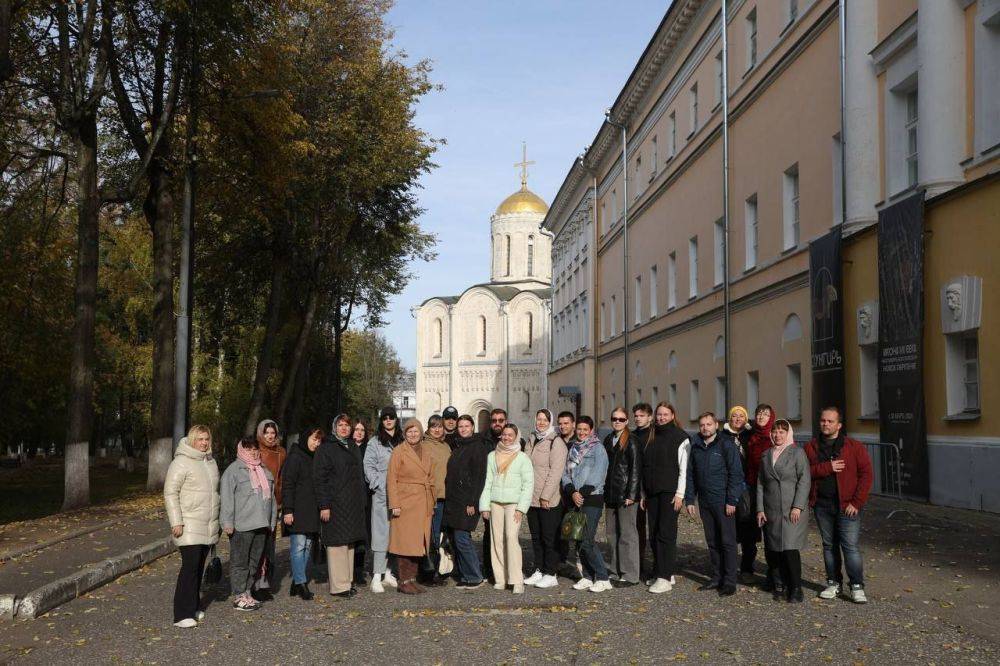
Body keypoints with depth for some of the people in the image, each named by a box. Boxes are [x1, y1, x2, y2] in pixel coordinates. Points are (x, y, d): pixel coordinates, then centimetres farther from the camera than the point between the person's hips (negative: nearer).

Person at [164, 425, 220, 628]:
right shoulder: (181, 462, -9)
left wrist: (217, 521, 24)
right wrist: (176, 522, -18)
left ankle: (194, 607, 22)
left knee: (199, 567, 12)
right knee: (190, 566, -12)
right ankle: (182, 615, -9)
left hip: (208, 526, 7)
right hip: (189, 526, -7)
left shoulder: (211, 462, 15)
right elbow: (170, 493, -12)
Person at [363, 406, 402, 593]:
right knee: (381, 532, -7)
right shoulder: (374, 442, 3)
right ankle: (377, 576, -6)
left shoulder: (402, 442, 14)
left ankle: (388, 572, 16)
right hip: (382, 495, -4)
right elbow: (369, 467, -2)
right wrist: (379, 485, -11)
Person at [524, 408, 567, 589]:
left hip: (549, 501, -7)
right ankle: (538, 571, 21)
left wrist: (546, 496, -17)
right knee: (536, 537, 13)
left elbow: (555, 472, -14)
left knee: (549, 538, -2)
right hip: (531, 498, 7)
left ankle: (550, 574, 5)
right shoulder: (531, 441, 14)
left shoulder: (556, 442, -8)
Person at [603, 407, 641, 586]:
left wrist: (631, 494, -15)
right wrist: (603, 491, 11)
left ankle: (630, 575, 3)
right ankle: (616, 571, 20)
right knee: (611, 533, 10)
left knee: (627, 534, -3)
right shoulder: (608, 440, 14)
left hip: (625, 494, -7)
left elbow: (635, 470, -10)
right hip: (610, 494, 7)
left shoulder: (631, 442, -7)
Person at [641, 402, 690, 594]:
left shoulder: (680, 437, -2)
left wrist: (680, 494, -13)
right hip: (652, 492, 6)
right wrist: (644, 494, 14)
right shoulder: (652, 437, 16)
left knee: (666, 533, -10)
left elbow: (684, 468, -7)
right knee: (654, 534, 6)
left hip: (670, 492, -6)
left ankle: (665, 578, -9)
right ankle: (660, 573, 15)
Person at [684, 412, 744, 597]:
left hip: (723, 502, -5)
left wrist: (731, 501, -14)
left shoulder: (726, 445, -6)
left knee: (727, 541, -2)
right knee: (712, 542, 11)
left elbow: (736, 474, -9)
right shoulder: (696, 447, 10)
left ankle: (729, 582, 2)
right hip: (704, 502, 5)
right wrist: (689, 500, 8)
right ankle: (717, 577, 19)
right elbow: (690, 475, 15)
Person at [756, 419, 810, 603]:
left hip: (792, 511, -4)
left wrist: (797, 507, -13)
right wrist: (760, 509, 6)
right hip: (771, 512, 5)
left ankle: (795, 589, 0)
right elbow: (760, 484, 14)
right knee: (774, 550, 2)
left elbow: (804, 481, -6)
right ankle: (783, 587, 13)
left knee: (790, 549, -11)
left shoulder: (797, 453, 0)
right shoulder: (766, 455, 14)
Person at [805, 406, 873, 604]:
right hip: (822, 505, 3)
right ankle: (833, 583, 22)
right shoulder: (811, 447, 7)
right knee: (829, 545, 12)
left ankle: (857, 587, 3)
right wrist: (827, 467, -16)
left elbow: (866, 475, -5)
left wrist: (857, 502, -11)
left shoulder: (855, 447, -1)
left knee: (850, 546, -5)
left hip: (847, 506, -3)